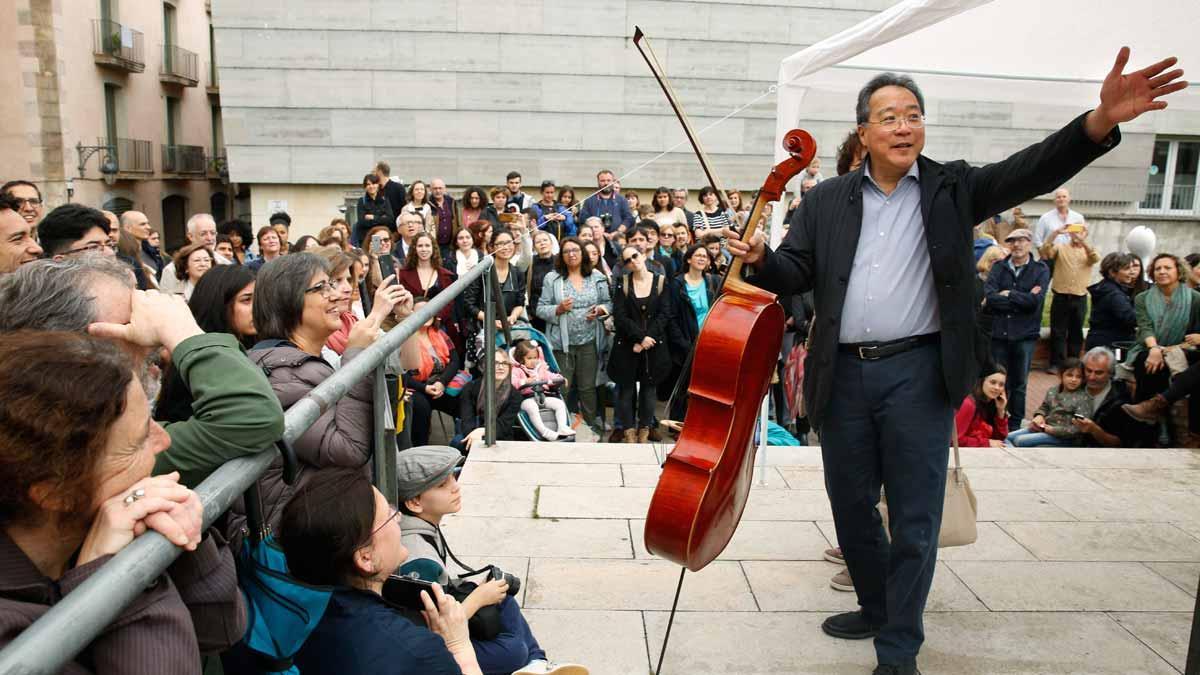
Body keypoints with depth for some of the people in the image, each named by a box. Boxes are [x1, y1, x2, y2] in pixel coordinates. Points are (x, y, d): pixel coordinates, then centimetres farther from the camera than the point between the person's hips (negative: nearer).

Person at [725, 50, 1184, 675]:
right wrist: (761, 260, -17)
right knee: (851, 507, 15)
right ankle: (876, 608, 38)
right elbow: (796, 274, 5)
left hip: (918, 374, -2)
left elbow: (1031, 170, -9)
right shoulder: (825, 201, 7)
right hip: (842, 375, 2)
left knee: (915, 519, 2)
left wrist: (1100, 121, -26)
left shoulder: (953, 188, 4)